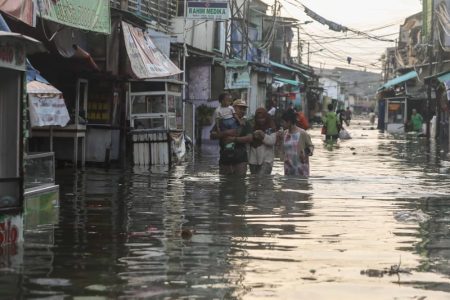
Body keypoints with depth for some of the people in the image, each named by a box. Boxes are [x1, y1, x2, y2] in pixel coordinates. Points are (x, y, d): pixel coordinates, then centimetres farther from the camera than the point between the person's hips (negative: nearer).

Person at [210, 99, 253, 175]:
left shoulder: (245, 123, 9)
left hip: (240, 160, -1)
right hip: (225, 160, 1)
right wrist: (226, 133, -12)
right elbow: (212, 136, 2)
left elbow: (249, 138, -5)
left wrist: (234, 139, -13)